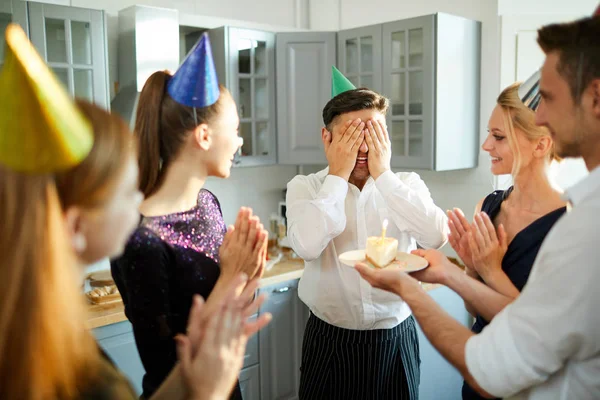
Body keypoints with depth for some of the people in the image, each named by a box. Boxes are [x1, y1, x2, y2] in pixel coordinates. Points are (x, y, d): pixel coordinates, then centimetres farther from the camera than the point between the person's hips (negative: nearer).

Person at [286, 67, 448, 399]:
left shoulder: (407, 184, -2)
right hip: (329, 340, -1)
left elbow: (436, 236, -20)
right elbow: (307, 246, -23)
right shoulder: (304, 187, -5)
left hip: (395, 338, 1)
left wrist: (383, 174, -17)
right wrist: (338, 175, -17)